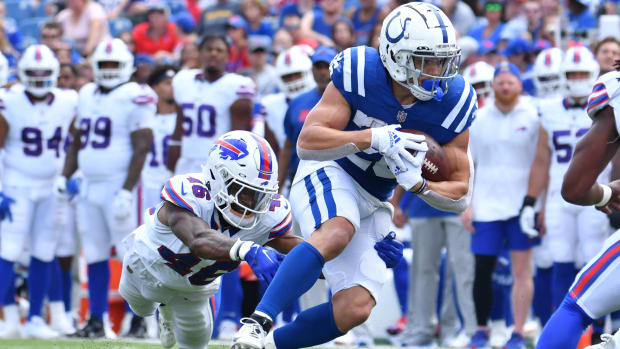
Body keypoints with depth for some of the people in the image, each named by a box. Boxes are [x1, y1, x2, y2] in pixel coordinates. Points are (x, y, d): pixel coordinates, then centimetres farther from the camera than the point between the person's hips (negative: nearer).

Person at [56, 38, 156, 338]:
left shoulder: (134, 98, -8)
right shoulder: (87, 96, 14)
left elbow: (141, 149, -13)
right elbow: (76, 142, 23)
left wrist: (126, 191, -19)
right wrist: (64, 176, 11)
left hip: (117, 186, -7)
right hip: (88, 187, 7)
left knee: (131, 255, -6)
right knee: (95, 256, 8)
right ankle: (96, 321, 13)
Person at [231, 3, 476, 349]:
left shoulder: (454, 102, -12)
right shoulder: (359, 72, -19)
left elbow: (460, 196, -4)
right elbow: (307, 143, -22)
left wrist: (417, 183, -26)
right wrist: (374, 138, -35)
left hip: (372, 203, 5)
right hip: (328, 175, -4)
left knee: (355, 308, -10)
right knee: (337, 234, -38)